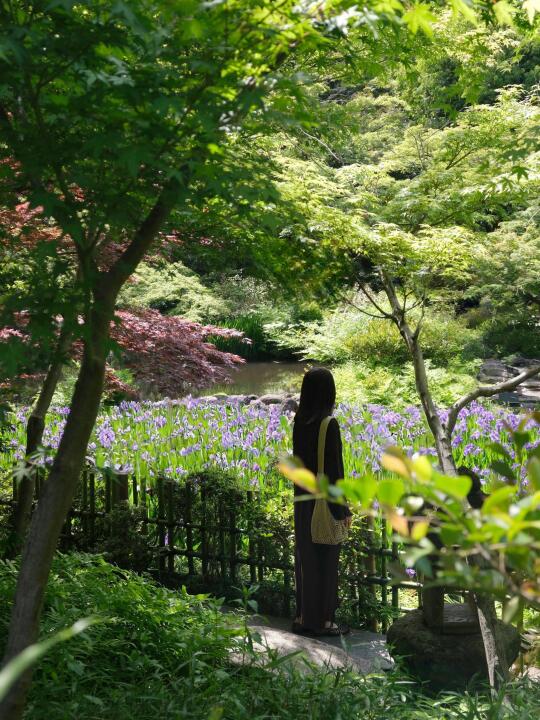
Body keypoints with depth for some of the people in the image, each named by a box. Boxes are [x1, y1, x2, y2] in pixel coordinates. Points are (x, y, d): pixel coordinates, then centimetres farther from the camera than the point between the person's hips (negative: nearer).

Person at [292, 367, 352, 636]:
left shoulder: (300, 421, 2)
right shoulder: (328, 424, -20)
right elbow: (333, 468, -18)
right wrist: (342, 510, -11)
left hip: (303, 499, 7)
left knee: (305, 557, 14)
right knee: (324, 558, 3)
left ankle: (303, 616, 23)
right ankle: (323, 620, 12)